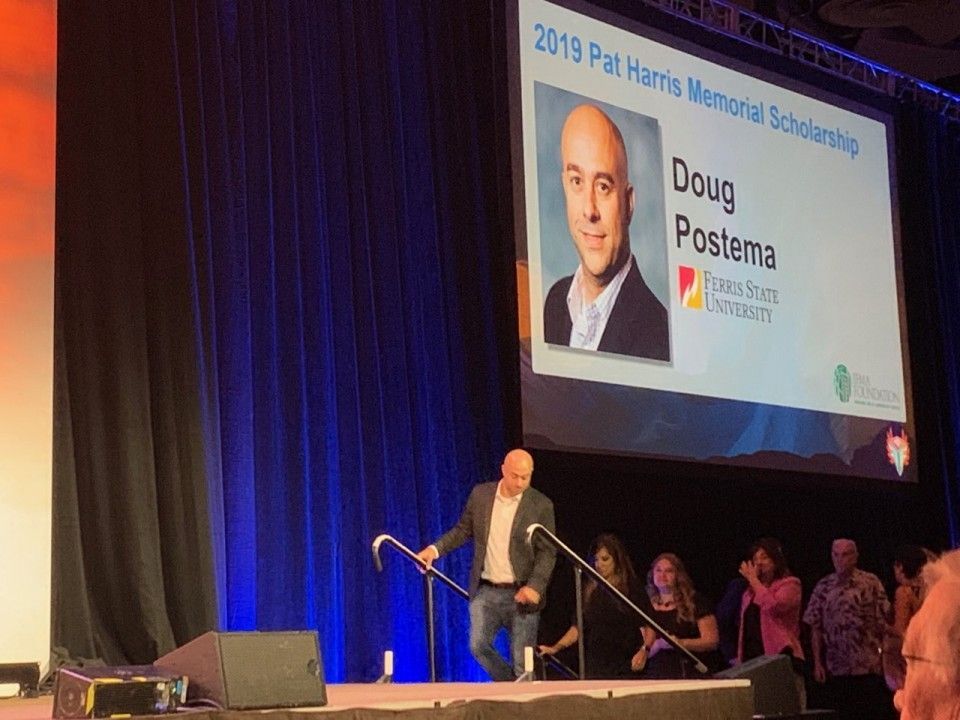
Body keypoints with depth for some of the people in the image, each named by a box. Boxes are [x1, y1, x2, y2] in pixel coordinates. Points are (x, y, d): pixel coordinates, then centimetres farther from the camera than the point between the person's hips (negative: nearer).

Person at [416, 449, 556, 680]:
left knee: (522, 660, -2)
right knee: (479, 645, -7)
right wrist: (435, 549, -3)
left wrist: (535, 586, -19)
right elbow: (463, 530, 13)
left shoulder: (541, 505, -5)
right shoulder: (480, 494, 4)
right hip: (486, 591, 3)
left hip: (522, 594, -3)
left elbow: (547, 552, -5)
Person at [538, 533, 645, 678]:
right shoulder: (590, 591, 12)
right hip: (595, 667, 2)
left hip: (625, 667, -2)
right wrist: (555, 648, -1)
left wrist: (644, 650, -16)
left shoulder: (633, 589, 3)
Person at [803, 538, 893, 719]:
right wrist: (817, 663, 3)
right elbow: (815, 628, 8)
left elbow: (883, 622, -2)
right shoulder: (823, 587, 6)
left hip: (870, 668, -3)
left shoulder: (871, 583, -1)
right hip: (836, 669, 3)